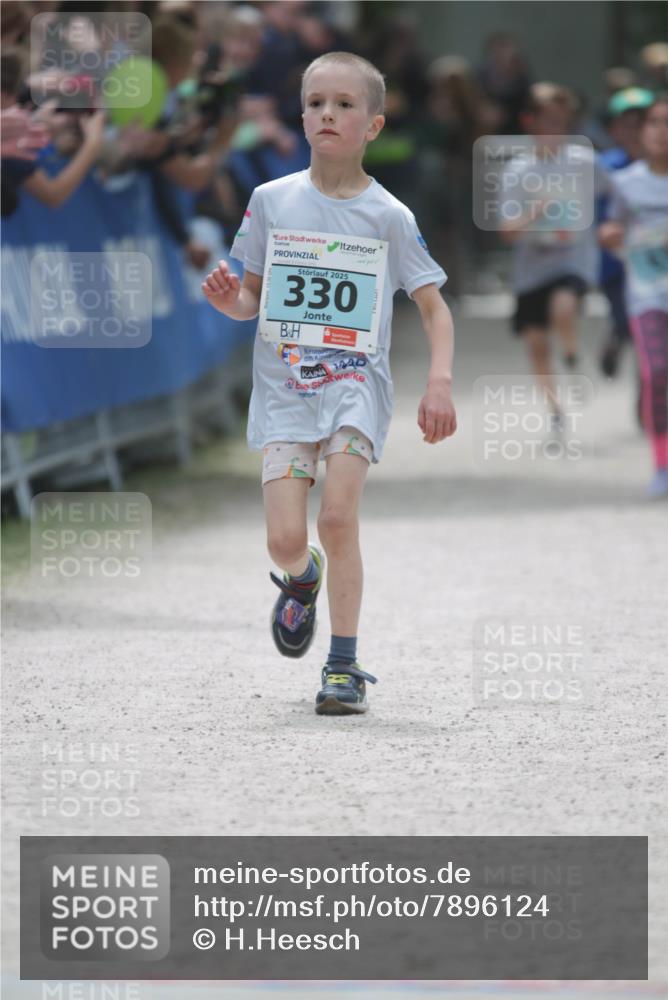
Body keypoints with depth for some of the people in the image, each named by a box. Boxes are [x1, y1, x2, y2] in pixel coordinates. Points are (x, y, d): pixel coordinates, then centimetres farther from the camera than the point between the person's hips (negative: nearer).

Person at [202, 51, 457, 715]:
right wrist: (230, 300, -11)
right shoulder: (271, 201, 5)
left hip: (356, 381, -1)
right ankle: (302, 579, 28)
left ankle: (344, 666, -10)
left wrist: (440, 381, -11)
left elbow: (433, 306, 4)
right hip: (282, 385, 1)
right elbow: (252, 298, 13)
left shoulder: (388, 217, 0)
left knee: (339, 515, -19)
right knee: (285, 538, -10)